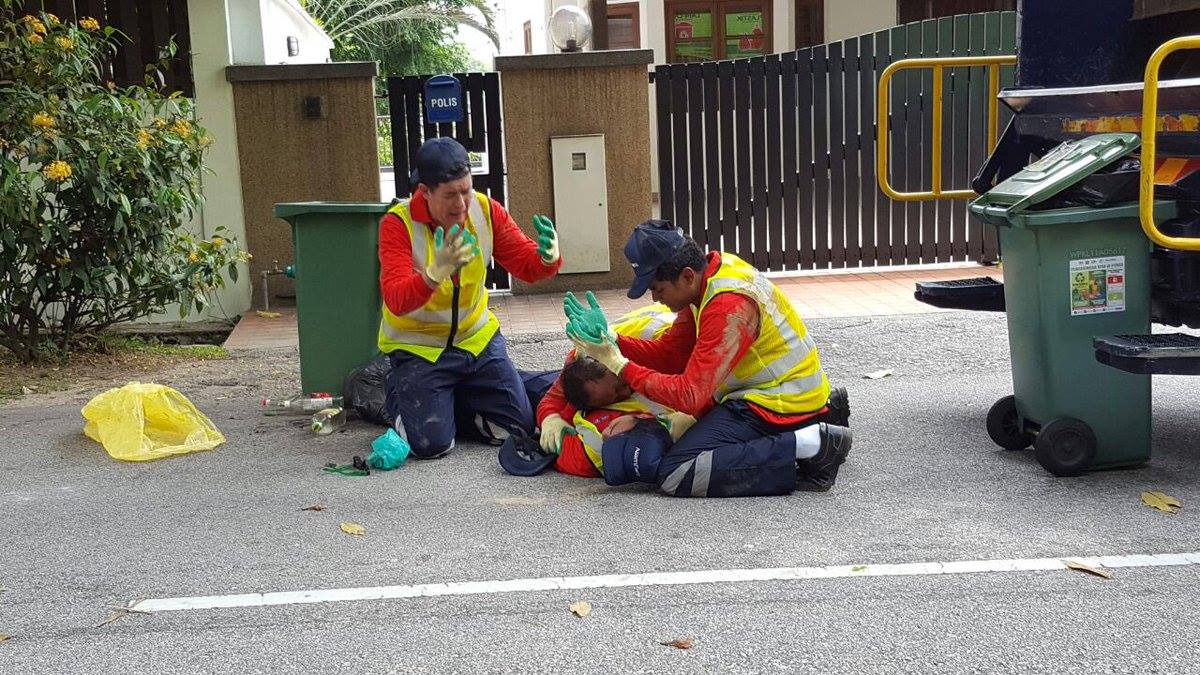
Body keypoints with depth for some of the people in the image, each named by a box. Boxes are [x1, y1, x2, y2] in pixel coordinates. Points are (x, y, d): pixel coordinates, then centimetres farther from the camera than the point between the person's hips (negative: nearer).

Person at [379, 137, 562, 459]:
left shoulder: (486, 210, -9)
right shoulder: (397, 223, -20)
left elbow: (526, 265, -8)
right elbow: (396, 301, -31)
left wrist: (548, 257, -33)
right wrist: (437, 271, -50)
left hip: (477, 338, 4)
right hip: (417, 345, -4)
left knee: (520, 425, -1)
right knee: (431, 443, -14)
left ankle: (454, 399, 27)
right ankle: (399, 398, 20)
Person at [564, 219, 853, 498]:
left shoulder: (729, 306, -26)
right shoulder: (706, 278, 3)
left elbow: (689, 395, -27)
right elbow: (668, 352, 5)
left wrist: (618, 365, -22)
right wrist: (610, 339, -8)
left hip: (778, 406, -10)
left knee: (675, 474, -18)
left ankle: (806, 446, -16)